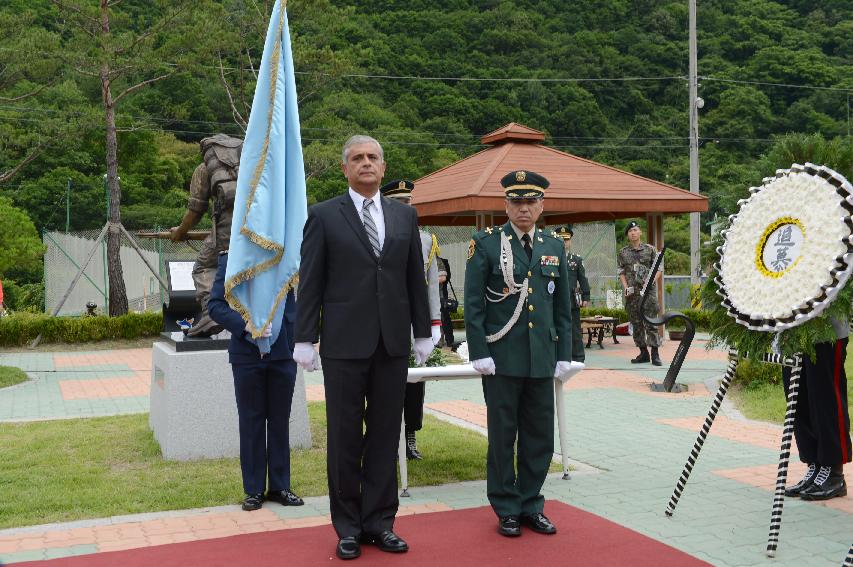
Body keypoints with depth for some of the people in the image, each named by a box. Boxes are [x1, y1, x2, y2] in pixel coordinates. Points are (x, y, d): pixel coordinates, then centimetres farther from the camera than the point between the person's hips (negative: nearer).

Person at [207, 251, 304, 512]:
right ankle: (254, 490, 17)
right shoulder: (231, 262, -1)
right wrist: (245, 325, -18)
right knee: (251, 422, 7)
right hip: (248, 352, -2)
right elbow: (215, 305, -5)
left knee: (280, 420, 10)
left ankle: (279, 486, 21)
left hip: (283, 351, 2)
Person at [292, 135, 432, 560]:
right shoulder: (324, 216, 1)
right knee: (345, 437, 5)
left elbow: (415, 279, 12)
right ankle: (348, 526, 17)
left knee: (385, 434, 8)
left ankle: (379, 521, 20)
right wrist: (305, 339, -5)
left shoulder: (405, 216, 10)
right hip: (344, 343, -3)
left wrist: (423, 333, 10)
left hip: (393, 342, 3)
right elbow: (310, 282, -1)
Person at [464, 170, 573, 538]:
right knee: (502, 437, 5)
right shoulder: (486, 244, -2)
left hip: (542, 361, 4)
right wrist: (479, 354, -10)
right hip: (501, 359, -4)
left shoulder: (554, 247, 11)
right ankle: (506, 509, 17)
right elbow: (473, 305, -5)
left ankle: (531, 505, 23)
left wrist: (563, 354, 9)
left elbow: (563, 307, 14)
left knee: (540, 438, 9)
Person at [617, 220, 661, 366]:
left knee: (651, 322, -7)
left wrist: (652, 280, -11)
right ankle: (643, 353, 14)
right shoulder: (623, 253, 10)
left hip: (648, 290, -3)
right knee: (636, 323, 5)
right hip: (632, 293, 3)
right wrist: (626, 287, -3)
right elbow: (621, 272, 10)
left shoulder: (650, 249, 6)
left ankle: (655, 354, -5)